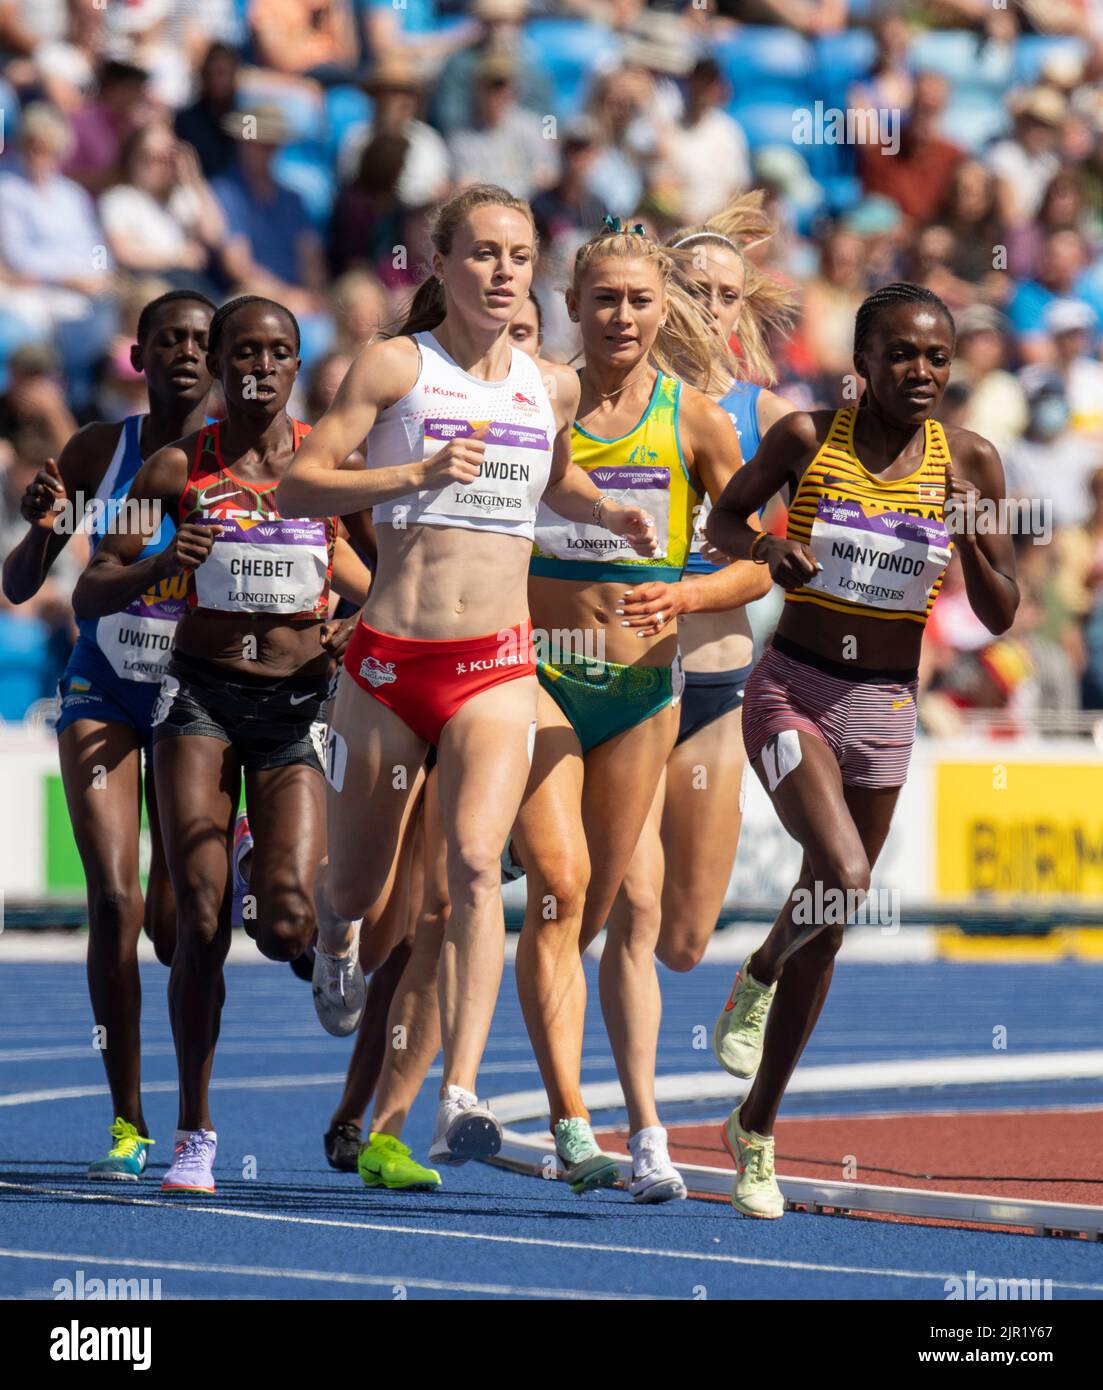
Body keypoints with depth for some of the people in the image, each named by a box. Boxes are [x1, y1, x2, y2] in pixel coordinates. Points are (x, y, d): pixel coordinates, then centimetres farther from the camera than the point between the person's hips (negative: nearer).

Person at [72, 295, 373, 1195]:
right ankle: (195, 1133, 2)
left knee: (285, 927, -12)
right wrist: (160, 566, -19)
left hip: (297, 705, 0)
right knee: (202, 923, -11)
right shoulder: (179, 468, 0)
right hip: (201, 697, 0)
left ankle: (330, 935, 28)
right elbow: (90, 595, 0)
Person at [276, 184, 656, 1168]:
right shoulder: (395, 365, -3)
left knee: (476, 863, -21)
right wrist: (417, 472, -19)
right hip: (391, 656, -1)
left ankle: (460, 1099, -27)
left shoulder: (553, 388, 9)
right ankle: (336, 928, 50)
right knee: (361, 894, 10)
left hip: (497, 667, 1)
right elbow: (298, 486, -8)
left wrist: (610, 515, 11)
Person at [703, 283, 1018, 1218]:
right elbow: (722, 520, 9)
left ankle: (756, 1130, 26)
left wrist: (973, 541, -18)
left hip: (884, 710, 3)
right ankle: (759, 977, 7)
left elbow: (1001, 616, 1)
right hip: (792, 691, -3)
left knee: (827, 923, 10)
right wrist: (767, 552, -13)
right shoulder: (809, 438, -7)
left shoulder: (969, 461, -2)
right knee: (843, 879, -27)